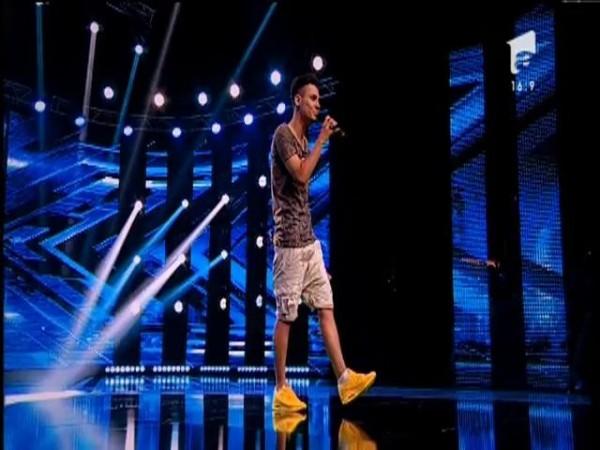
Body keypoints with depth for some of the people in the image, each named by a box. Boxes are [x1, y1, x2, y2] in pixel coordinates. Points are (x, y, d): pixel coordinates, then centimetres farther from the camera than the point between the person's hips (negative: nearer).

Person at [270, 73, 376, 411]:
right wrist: (323, 138, -15)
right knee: (286, 315, -3)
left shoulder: (305, 139, 17)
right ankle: (281, 389, 6)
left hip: (310, 241, 9)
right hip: (289, 242, -9)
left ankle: (344, 378, 2)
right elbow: (301, 175, -21)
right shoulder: (283, 135, -8)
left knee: (326, 308, 3)